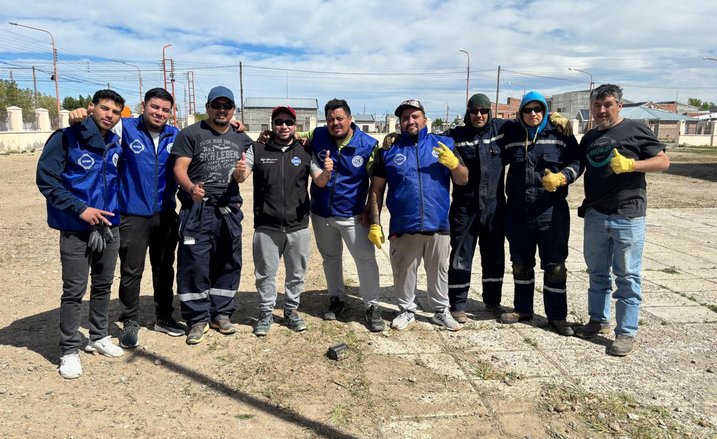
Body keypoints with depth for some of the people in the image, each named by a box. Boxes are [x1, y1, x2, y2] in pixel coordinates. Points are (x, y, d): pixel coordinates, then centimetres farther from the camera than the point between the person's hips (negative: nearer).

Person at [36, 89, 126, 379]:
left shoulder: (115, 144, 7)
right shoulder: (67, 137, -10)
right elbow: (45, 178, -12)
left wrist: (115, 208, 9)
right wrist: (80, 208, -17)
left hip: (110, 227, 6)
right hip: (76, 229, -5)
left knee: (103, 285, 15)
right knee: (74, 290, 0)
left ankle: (99, 337, 30)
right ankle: (70, 350, 12)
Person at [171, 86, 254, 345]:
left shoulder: (241, 138, 15)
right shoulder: (191, 134, 1)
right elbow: (179, 168, -8)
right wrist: (190, 188, -28)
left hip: (230, 209, 5)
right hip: (198, 209, -4)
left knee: (228, 263, 9)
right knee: (194, 263, -5)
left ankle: (221, 313, 23)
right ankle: (198, 319, 7)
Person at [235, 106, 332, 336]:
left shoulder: (305, 152, 4)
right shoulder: (257, 150, 2)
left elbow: (320, 182, -2)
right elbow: (241, 178, -3)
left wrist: (327, 171, -25)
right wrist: (240, 172, -28)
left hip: (298, 226, 1)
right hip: (266, 227, -1)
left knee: (296, 273, 13)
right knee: (265, 272, 9)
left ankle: (291, 310, 30)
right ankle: (266, 312, 26)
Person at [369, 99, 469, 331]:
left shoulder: (444, 144, 6)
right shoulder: (389, 150, 5)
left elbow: (463, 180, 5)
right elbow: (376, 189, 6)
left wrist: (453, 163, -16)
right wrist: (375, 224, 1)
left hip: (438, 225, 1)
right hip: (402, 226, 0)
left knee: (439, 272, 14)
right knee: (403, 272, 11)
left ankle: (442, 311, 31)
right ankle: (406, 311, 29)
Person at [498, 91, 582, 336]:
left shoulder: (561, 134, 0)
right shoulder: (511, 134, 8)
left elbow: (576, 162, -1)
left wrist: (561, 177, -19)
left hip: (551, 211, -3)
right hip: (518, 210, 3)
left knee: (555, 266, 2)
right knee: (521, 264, 14)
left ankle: (557, 316, 15)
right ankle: (523, 309, 30)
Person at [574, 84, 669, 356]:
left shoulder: (635, 130, -1)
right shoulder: (589, 138, 15)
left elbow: (663, 161, -4)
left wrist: (630, 164, -18)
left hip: (627, 217, -5)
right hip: (595, 215, 6)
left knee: (627, 276, 1)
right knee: (597, 272, 15)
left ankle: (627, 333, 10)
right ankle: (599, 320, 30)